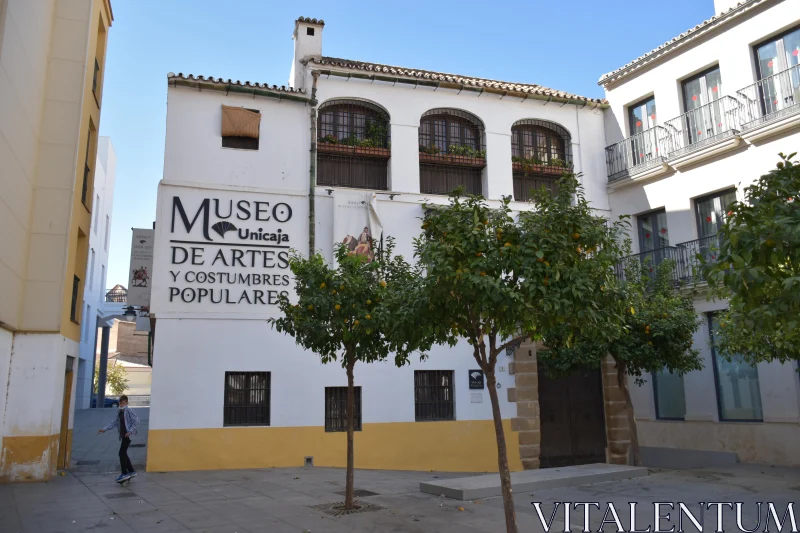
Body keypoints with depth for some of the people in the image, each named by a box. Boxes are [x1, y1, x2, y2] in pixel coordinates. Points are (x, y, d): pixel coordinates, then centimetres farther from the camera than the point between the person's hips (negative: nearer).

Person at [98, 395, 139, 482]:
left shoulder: (129, 411, -7)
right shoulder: (119, 413, 18)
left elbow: (136, 421, -15)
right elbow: (114, 422, 15)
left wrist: (130, 431, -22)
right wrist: (105, 429, 3)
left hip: (128, 435, -9)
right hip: (122, 435, 9)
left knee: (122, 453, -13)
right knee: (123, 454, 13)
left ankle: (124, 474, -10)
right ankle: (131, 471, 24)